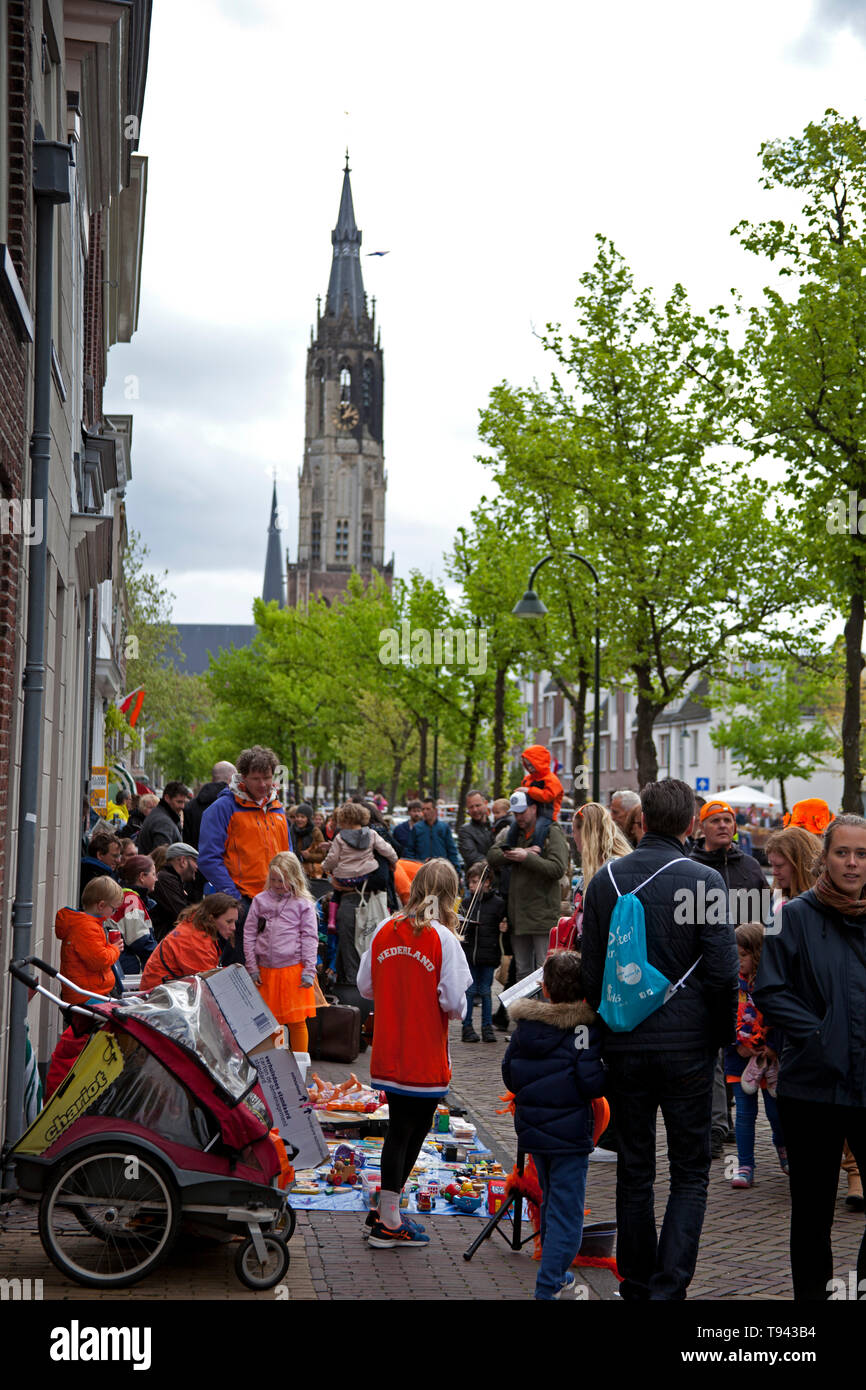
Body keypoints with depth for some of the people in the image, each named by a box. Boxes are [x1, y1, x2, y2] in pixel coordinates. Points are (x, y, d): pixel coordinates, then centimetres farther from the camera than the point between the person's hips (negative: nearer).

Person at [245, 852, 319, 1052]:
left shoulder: (303, 904, 0)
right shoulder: (260, 901, 7)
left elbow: (310, 938, -1)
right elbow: (249, 935, 8)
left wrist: (309, 971, -5)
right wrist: (252, 967, 3)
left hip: (293, 968, -3)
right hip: (265, 970, 3)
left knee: (296, 1021, 2)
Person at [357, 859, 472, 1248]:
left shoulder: (385, 930, 0)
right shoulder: (443, 938, -14)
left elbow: (365, 986, 6)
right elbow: (453, 1001, -15)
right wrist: (456, 1009, 5)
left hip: (388, 1053, 5)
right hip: (425, 1058, -5)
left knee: (400, 1129, 17)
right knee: (415, 1131, 7)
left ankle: (385, 1214, 24)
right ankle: (389, 1222, 12)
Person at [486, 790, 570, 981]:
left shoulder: (551, 832, -5)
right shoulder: (513, 832, 16)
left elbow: (558, 868, -16)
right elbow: (492, 857, 4)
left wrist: (526, 857, -19)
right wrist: (516, 853, -12)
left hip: (543, 914, -7)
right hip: (518, 915, 7)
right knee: (522, 971, 15)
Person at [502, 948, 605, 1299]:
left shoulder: (524, 1023, 1)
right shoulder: (584, 1026, -16)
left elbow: (508, 1073, 6)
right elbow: (592, 1081, -21)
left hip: (532, 1130, 6)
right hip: (569, 1133, -6)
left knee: (550, 1202, 23)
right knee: (567, 1211, 0)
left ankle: (555, 1276, 35)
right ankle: (547, 1288, -6)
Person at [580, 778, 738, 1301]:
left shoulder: (605, 881, 1)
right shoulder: (704, 880, -11)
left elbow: (591, 973, 5)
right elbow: (724, 973, -11)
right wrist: (724, 1036, 3)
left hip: (625, 1046, 3)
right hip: (688, 1045, -3)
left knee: (634, 1171, 14)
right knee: (690, 1173, 8)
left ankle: (637, 1283, 22)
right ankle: (669, 1286, -1)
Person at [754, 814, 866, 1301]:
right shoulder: (797, 916, -3)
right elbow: (770, 990, -4)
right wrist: (818, 1036, -12)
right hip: (814, 1083, -2)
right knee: (813, 1208, 10)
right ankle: (813, 1290, 25)